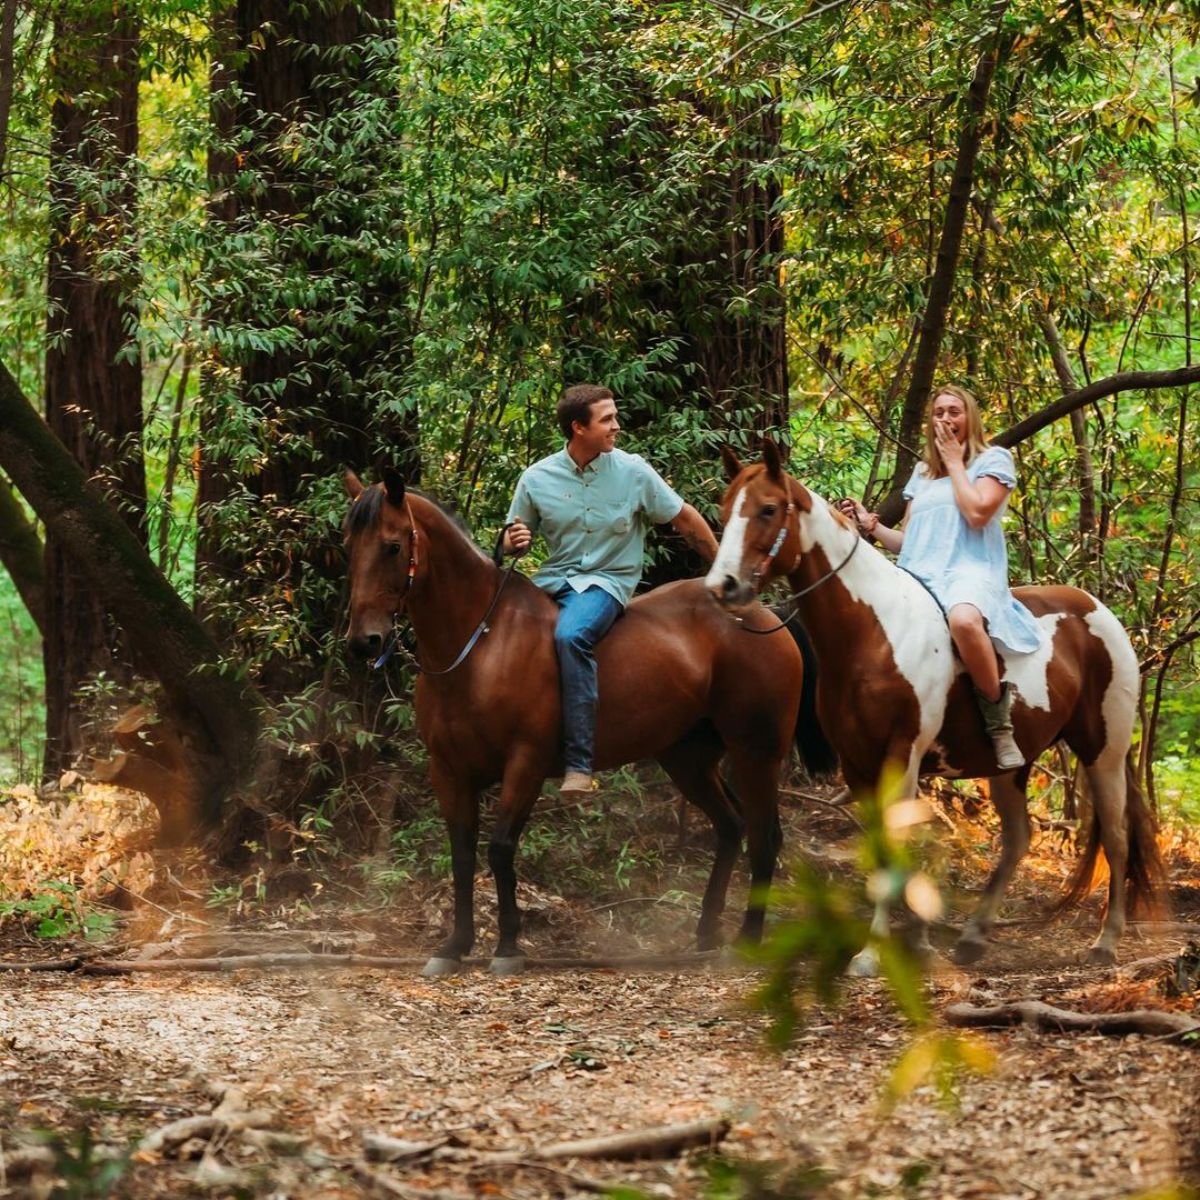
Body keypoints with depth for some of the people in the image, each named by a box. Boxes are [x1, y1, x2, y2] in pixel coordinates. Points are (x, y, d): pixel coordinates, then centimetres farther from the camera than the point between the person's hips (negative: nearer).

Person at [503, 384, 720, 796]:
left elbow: (685, 519, 8)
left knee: (570, 635, -35)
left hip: (607, 581, -4)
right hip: (553, 580, 4)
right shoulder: (537, 478, 1)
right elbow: (513, 540, 12)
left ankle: (579, 764, -38)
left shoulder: (633, 471, -3)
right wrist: (514, 542, -13)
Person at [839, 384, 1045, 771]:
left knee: (963, 619, -43)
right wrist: (871, 525, 8)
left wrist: (955, 463, 1)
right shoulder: (922, 472, 25)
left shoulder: (994, 459, 8)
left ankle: (999, 721, -30)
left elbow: (976, 513, -9)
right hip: (918, 577, 7)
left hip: (970, 570, -7)